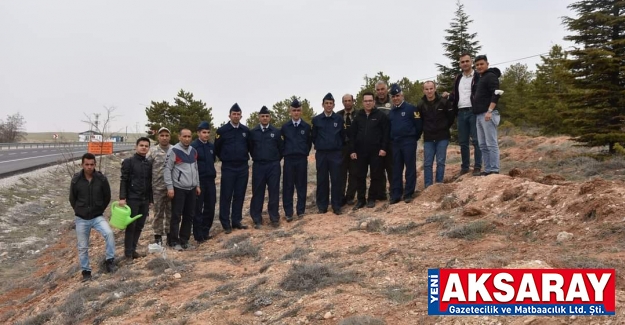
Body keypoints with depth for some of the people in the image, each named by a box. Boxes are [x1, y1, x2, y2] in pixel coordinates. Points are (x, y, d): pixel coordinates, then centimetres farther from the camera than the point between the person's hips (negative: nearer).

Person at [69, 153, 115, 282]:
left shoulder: (101, 179, -9)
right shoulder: (76, 180, -9)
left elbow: (107, 197, 4)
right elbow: (72, 199, 6)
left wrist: (99, 210, 6)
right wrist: (80, 211, 8)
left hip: (97, 217, -1)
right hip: (81, 219, 1)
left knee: (109, 233, -27)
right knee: (82, 247, 8)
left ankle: (109, 260, -12)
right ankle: (86, 271, 24)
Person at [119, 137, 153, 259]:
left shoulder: (149, 164, 11)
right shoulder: (128, 162, -3)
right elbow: (123, 181, -8)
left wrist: (151, 199, 13)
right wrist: (122, 197, -15)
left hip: (145, 200, 5)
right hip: (132, 199, -5)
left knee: (139, 226, 8)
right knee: (131, 226, 0)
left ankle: (133, 250, 17)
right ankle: (128, 252, 6)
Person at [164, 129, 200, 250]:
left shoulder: (193, 151, 12)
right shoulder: (174, 151, -8)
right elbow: (167, 169, -10)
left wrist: (197, 185, 16)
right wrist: (170, 187, -14)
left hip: (191, 189, 6)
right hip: (178, 189, -6)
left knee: (189, 216, 9)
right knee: (176, 216, -2)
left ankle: (184, 239, 20)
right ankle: (174, 241, 7)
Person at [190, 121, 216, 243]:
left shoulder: (211, 146, 10)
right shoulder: (193, 146, -9)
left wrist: (213, 172, 12)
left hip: (210, 180, 6)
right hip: (198, 181, -6)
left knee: (210, 207, 9)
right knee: (198, 209, 2)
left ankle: (205, 232, 22)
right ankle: (198, 235, 8)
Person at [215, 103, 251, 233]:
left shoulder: (246, 130, 5)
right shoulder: (222, 130, -4)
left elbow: (250, 147, 17)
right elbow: (217, 149, 4)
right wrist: (225, 159, 9)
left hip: (243, 167, 3)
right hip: (228, 168, -3)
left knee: (239, 195, 7)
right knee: (226, 196, 0)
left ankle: (236, 221, 17)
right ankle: (226, 223, 6)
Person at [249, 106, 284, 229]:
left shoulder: (276, 132, 2)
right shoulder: (253, 132, 2)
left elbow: (281, 148, 9)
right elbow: (250, 148, 12)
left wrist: (276, 160, 8)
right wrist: (256, 158, 12)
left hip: (273, 166, 0)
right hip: (258, 166, 0)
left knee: (274, 192, 3)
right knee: (257, 193, 3)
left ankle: (274, 218, 12)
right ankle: (257, 219, 10)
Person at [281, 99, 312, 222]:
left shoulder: (306, 126, 3)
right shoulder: (285, 127, 4)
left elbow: (309, 142, 11)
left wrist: (306, 153, 7)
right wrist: (285, 152, 8)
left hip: (302, 159, 0)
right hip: (288, 159, 0)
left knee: (301, 186, 5)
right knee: (288, 186, 1)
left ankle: (301, 210, 15)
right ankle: (288, 212, 6)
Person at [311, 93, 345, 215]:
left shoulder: (339, 119, 1)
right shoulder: (316, 119, 3)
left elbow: (342, 135, 7)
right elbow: (314, 136, 9)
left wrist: (338, 146, 7)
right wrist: (319, 146, 9)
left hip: (335, 153, -1)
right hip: (321, 154, 1)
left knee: (336, 180, 0)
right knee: (322, 180, 4)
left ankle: (336, 206, 8)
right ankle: (322, 206, 12)